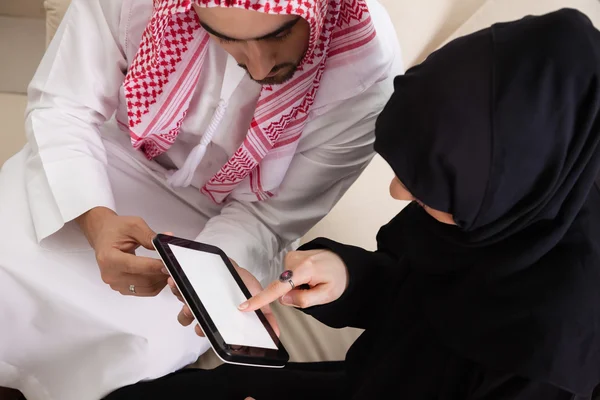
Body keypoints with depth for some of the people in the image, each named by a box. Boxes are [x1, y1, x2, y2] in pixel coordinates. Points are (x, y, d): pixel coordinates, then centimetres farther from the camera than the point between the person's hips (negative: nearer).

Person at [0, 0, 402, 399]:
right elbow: (64, 106, -19)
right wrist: (97, 220, -38)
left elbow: (266, 218, -16)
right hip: (120, 154, 2)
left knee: (133, 358, -21)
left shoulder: (368, 71, -30)